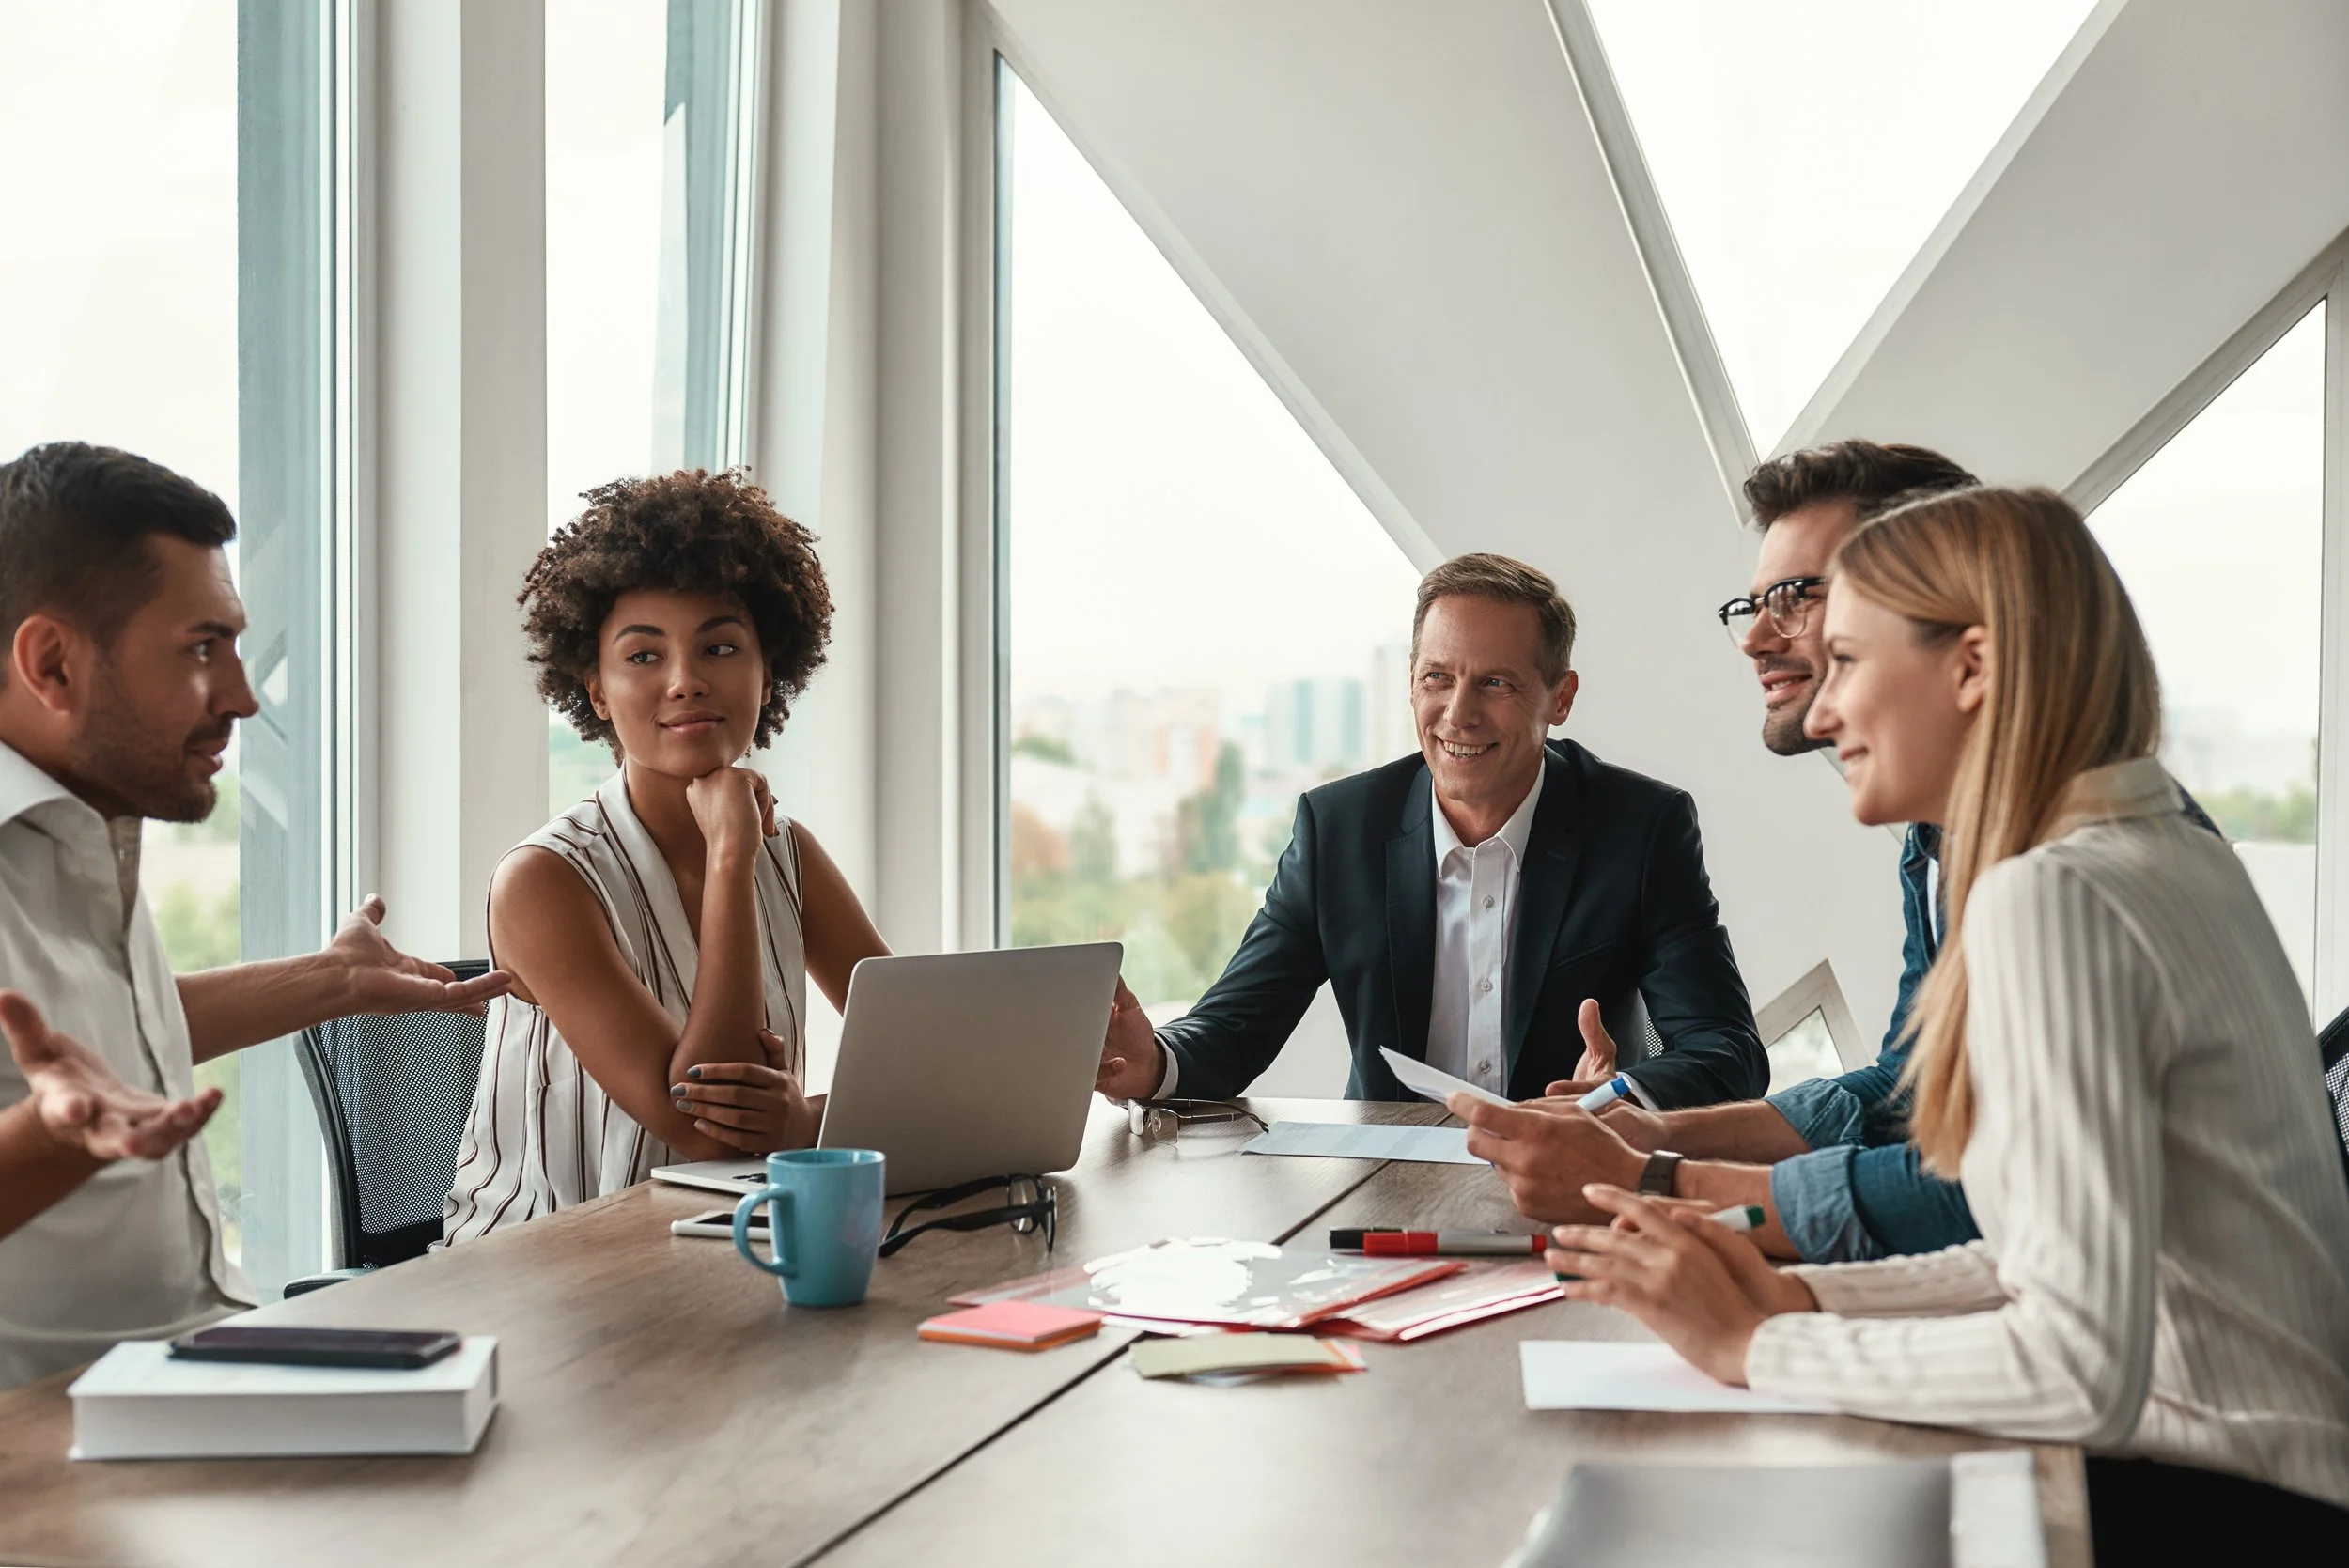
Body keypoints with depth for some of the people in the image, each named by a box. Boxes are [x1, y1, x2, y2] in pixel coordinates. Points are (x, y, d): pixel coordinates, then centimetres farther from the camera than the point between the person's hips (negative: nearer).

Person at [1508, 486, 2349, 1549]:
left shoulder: (2053, 901, -20)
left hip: (2216, 1509, -8)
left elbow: (2084, 1368, -27)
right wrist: (1795, 1297, 1)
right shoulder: (2176, 860, 10)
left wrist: (1754, 1345, -16)